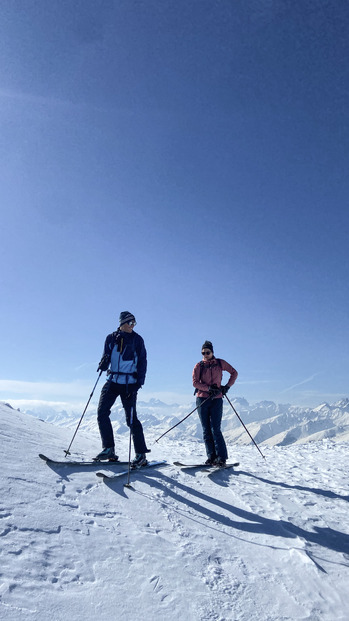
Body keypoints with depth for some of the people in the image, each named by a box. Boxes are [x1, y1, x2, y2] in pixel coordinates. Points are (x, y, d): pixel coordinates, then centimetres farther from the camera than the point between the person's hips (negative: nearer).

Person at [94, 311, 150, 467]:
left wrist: (139, 382, -9)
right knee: (102, 413, -2)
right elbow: (106, 357, 12)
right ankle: (109, 449, 11)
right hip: (112, 381, 4)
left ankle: (141, 454, 6)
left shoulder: (137, 339, 2)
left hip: (129, 383, -4)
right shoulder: (111, 338, 8)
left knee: (131, 418, -4)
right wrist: (103, 364, -13)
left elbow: (142, 362, 1)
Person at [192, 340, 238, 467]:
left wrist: (227, 386, 0)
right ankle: (211, 456, 10)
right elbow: (195, 382, -4)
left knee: (215, 429, -8)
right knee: (206, 430, 3)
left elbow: (234, 373, 12)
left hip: (216, 399, -2)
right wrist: (208, 388, -18)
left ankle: (221, 457, -1)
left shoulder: (220, 363, 4)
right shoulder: (199, 366, 4)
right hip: (202, 399, 2)